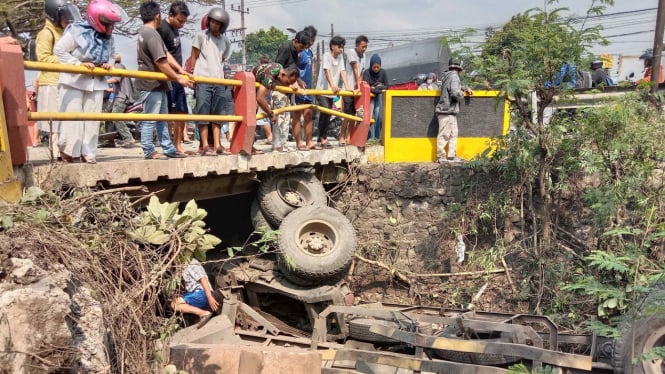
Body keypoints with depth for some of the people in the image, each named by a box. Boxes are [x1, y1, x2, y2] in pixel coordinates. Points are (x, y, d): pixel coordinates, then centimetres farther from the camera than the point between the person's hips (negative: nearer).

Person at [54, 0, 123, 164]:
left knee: (92, 119, 5)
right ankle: (67, 151, 10)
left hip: (96, 82, 6)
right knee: (73, 117, -3)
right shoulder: (77, 31, -15)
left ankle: (88, 153, 12)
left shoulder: (108, 38, 4)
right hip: (74, 80, -5)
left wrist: (107, 64, -3)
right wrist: (78, 63, -19)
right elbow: (59, 50, -11)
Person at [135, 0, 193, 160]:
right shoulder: (151, 34, -18)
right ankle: (149, 151, 4)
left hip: (157, 83, 11)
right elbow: (161, 62, -21)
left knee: (162, 118, 13)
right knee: (150, 119, -3)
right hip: (151, 84, -11)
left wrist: (181, 70, -1)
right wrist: (178, 78, -13)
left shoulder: (145, 32, 15)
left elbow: (166, 54, 7)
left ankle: (168, 148, 20)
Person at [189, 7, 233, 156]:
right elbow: (194, 57, 2)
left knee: (218, 114, 5)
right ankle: (204, 146, -3)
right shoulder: (201, 36, 2)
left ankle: (217, 145, 9)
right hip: (203, 80, -4)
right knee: (203, 113, -4)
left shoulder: (225, 41, 13)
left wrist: (223, 76, 11)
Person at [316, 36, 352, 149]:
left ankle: (322, 139, 18)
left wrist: (347, 86, -16)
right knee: (325, 112, -20)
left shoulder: (340, 57, 7)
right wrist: (332, 85, -39)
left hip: (332, 91, 7)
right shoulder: (327, 55, -11)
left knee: (328, 115, 8)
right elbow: (327, 71, -24)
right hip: (322, 89, -7)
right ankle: (323, 139, -10)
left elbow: (342, 71, -2)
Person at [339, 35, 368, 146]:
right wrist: (358, 85, -14)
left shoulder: (363, 55, 13)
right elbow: (355, 69, -12)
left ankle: (348, 137, 14)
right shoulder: (351, 52, -9)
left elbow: (361, 71, 13)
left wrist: (360, 83, -3)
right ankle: (341, 137, -1)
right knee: (348, 114, -9)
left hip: (357, 89, 7)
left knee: (353, 114, 7)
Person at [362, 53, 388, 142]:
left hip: (379, 96, 2)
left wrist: (375, 87, -14)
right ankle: (370, 137, -12)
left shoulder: (383, 72, -5)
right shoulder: (367, 73, -13)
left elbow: (386, 86, -2)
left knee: (378, 114, -9)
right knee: (370, 114, -15)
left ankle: (377, 136, -1)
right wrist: (379, 90, -21)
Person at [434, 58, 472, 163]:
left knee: (453, 134, 13)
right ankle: (441, 157, 1)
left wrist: (466, 88, 22)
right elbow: (455, 93, -26)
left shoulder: (448, 76, 15)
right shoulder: (454, 76, -14)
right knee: (444, 135, -4)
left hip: (450, 111, 10)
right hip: (447, 111, -10)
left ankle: (452, 155, 17)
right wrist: (462, 94, -6)